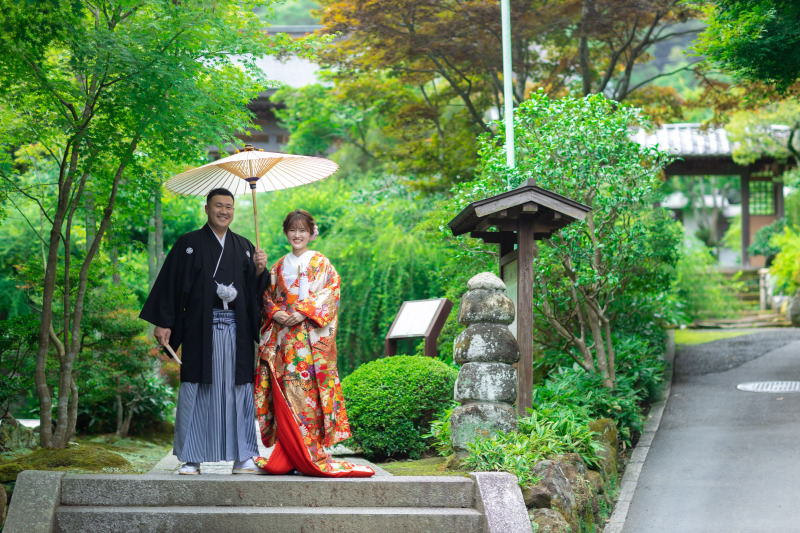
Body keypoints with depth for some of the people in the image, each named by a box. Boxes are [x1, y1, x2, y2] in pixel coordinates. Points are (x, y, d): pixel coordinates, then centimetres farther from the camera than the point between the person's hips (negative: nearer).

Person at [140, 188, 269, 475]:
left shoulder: (243, 247, 14)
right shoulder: (189, 244, 5)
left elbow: (257, 290, 12)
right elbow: (170, 283, 1)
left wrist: (260, 270, -8)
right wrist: (162, 322, -5)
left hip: (236, 331, 3)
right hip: (201, 330, -2)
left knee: (238, 390, 1)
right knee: (197, 390, -1)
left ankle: (243, 458, 6)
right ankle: (191, 458, 5)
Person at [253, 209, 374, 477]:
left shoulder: (321, 263, 7)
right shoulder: (279, 266, 19)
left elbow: (331, 292, -4)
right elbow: (268, 296, 16)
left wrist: (304, 312, -15)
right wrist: (276, 313, -5)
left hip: (311, 337, -3)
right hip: (283, 337, 4)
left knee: (308, 392, -10)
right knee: (285, 395, -4)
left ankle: (312, 456, -7)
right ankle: (289, 456, -2)